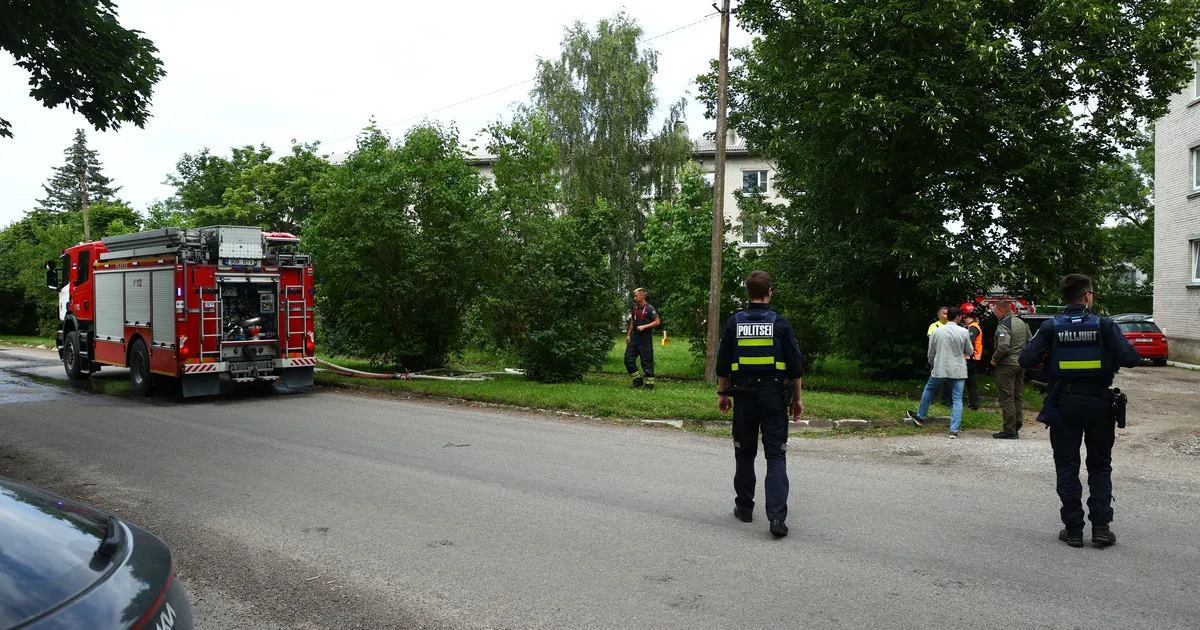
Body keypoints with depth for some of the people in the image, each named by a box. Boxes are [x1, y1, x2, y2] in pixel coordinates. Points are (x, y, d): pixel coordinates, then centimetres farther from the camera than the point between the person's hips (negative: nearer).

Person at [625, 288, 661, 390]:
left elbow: (657, 322, -11)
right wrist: (628, 334, 18)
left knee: (647, 362, -2)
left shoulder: (649, 308, -8)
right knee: (628, 359, 2)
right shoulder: (635, 308, 13)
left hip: (645, 339, -7)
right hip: (634, 338, 7)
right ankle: (638, 380, 13)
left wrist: (644, 327, -17)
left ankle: (649, 383, 9)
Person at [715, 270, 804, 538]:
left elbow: (723, 364, 3)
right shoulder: (781, 323, -5)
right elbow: (796, 365, -3)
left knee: (744, 454, 14)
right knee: (776, 456, 0)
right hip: (774, 396, -1)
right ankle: (777, 516, -9)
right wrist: (797, 398, 6)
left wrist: (722, 393, 14)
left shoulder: (734, 323, -1)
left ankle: (744, 508, 24)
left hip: (744, 396, 2)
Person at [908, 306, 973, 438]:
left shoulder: (936, 332, -2)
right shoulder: (963, 332, -8)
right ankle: (954, 430, -4)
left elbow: (931, 353, 6)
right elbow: (970, 351, 3)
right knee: (957, 400, 2)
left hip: (940, 369, 1)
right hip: (958, 371, -1)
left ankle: (920, 417, 36)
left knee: (929, 390, 24)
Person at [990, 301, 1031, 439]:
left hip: (1006, 365, -9)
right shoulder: (1022, 323, 12)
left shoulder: (1003, 325, -16)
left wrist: (994, 359, -12)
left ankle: (1010, 431, -5)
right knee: (1018, 397, 14)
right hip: (1021, 364, 9)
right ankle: (1016, 427, 19)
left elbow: (1003, 346, -26)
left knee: (1007, 398, -5)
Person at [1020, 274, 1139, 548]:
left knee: (1067, 467, 8)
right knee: (1100, 467, 13)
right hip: (1099, 402, 0)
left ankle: (1073, 529, 8)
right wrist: (1127, 345, 9)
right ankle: (1101, 527, 9)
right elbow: (1130, 358, -12)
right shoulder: (1104, 325, -8)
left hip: (1064, 404, 0)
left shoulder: (1051, 327, -6)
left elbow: (1026, 360, -9)